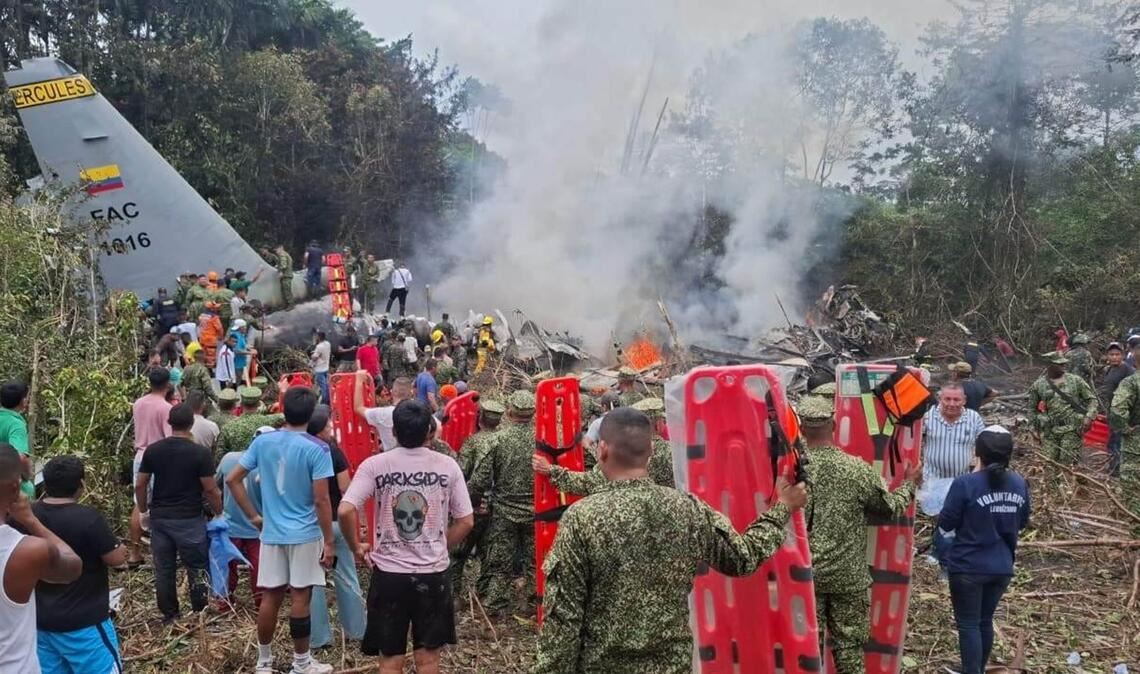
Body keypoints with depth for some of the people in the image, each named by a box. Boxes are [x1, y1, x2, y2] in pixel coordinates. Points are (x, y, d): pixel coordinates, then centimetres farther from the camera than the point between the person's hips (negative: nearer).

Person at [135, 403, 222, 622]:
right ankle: (199, 613, 14)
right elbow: (210, 490, -10)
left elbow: (140, 485, 4)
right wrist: (219, 513, 4)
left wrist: (143, 511, 18)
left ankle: (169, 615, 20)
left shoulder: (153, 450, 1)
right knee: (197, 569, 8)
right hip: (189, 519, -4)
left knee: (164, 569, 12)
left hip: (159, 518, 4)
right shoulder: (201, 453, -12)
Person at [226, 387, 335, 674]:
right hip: (305, 534, -4)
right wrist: (329, 541, -8)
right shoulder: (317, 449, -14)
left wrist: (253, 516, 9)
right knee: (300, 598, 4)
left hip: (271, 533, 4)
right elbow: (321, 500, -15)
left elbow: (232, 479, 4)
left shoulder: (262, 442, 0)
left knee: (270, 597, 12)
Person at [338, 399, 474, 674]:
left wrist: (356, 547, -1)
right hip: (433, 573, 1)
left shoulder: (374, 465, -7)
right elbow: (466, 521, 0)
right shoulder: (447, 465, -3)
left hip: (389, 573, -1)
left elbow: (346, 511, -17)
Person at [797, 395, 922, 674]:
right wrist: (910, 484, 19)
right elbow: (890, 508, 1)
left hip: (804, 573, 0)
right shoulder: (857, 468, -10)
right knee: (849, 641, 12)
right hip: (848, 575, 0)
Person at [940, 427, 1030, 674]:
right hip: (1002, 567, 6)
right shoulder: (1020, 484, -1)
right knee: (985, 621, 20)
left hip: (968, 567, -6)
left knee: (968, 624, 5)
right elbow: (1022, 523, 13)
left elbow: (946, 523, -12)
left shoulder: (966, 484, -19)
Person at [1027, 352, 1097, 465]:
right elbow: (1032, 409, 15)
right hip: (1049, 430, 1)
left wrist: (1089, 416, -6)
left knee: (1068, 464, -7)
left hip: (1071, 429, -1)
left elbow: (1091, 399, 9)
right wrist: (1035, 429, 9)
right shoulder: (1038, 385, 7)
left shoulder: (1076, 381, 5)